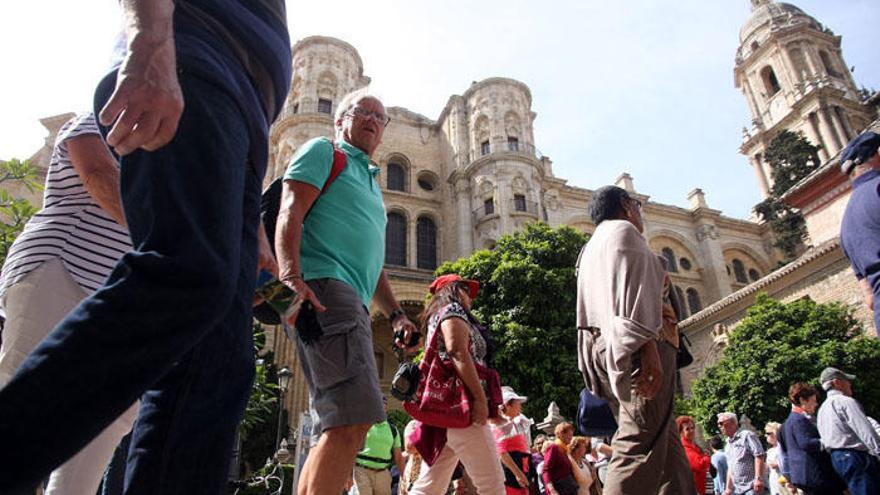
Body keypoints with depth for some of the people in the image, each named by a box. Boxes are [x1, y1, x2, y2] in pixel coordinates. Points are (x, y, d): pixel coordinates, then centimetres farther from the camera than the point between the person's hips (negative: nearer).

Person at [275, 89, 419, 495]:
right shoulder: (323, 151, 11)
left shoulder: (370, 182, 34)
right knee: (353, 418, -22)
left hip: (352, 301, 9)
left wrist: (394, 313, 22)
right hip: (324, 286, -9)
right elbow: (290, 213, -6)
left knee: (341, 426, 6)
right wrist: (290, 275, -23)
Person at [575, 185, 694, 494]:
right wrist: (648, 346, -23)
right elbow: (631, 286, -14)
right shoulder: (623, 231, 4)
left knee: (666, 445, 12)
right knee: (641, 445, -16)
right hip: (636, 347, -10)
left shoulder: (589, 250, 31)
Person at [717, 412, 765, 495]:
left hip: (752, 488, -8)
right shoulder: (728, 445, 19)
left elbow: (759, 456, -14)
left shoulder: (746, 435, -5)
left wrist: (758, 479, -21)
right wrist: (728, 488, 19)